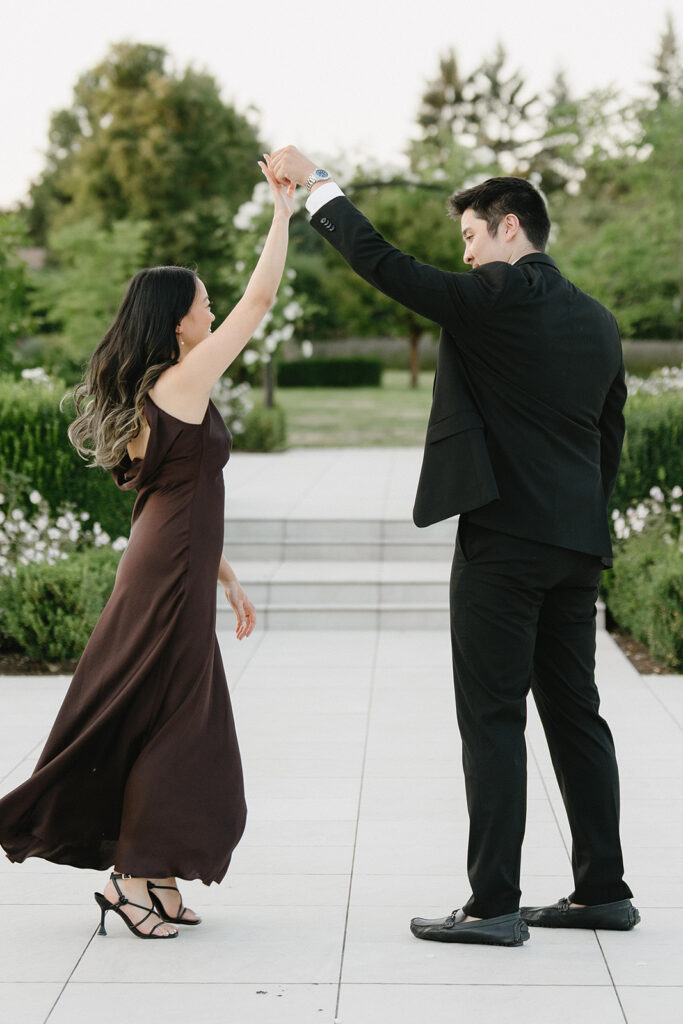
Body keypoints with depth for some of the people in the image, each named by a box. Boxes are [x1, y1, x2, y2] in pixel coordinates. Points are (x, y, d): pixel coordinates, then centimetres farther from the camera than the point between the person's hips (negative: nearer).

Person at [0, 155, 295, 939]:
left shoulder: (153, 397, 15)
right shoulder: (182, 382, -13)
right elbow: (259, 300, -13)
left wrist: (225, 577, 22)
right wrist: (283, 211, -6)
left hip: (166, 572, 9)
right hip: (170, 579, -9)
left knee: (178, 723, 12)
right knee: (168, 721, -3)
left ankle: (148, 875, 17)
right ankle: (132, 875, 3)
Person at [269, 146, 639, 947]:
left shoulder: (497, 295, -9)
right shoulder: (599, 321, 15)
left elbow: (382, 264, -10)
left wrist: (316, 187, 2)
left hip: (503, 536, -8)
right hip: (577, 546, 8)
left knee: (493, 717, -5)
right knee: (573, 711, 13)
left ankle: (494, 905, -4)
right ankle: (602, 890, 17)